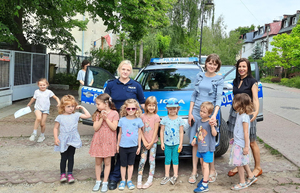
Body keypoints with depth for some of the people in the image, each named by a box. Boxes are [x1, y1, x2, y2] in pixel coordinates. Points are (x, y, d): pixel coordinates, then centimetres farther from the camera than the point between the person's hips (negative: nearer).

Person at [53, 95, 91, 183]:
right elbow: (55, 128, 3)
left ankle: (70, 174, 16)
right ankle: (62, 174, 19)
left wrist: (82, 107, -2)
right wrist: (56, 138, -6)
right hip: (63, 141, -1)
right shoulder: (60, 117, -2)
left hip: (73, 140, 1)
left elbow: (88, 116, -5)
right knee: (63, 158, 6)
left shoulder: (76, 115, 0)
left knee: (71, 157, 7)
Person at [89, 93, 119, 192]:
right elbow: (95, 128, -6)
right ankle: (98, 181, 23)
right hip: (98, 141, 3)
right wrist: (101, 118, -15)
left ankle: (105, 182, 15)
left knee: (107, 162, 5)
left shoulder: (114, 113, -6)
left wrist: (106, 118, -17)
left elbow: (114, 128, -13)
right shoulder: (97, 114, 3)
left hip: (108, 141, -3)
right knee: (98, 162, 10)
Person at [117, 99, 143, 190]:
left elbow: (139, 134, 3)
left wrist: (139, 146, 4)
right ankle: (123, 181, 23)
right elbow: (120, 133, 5)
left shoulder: (138, 120, -3)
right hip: (123, 146, 0)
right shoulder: (122, 120, -3)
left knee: (130, 164, 12)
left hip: (133, 146, 0)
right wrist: (117, 145, 7)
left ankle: (129, 180, 24)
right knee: (123, 164, 9)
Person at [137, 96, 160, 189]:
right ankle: (139, 179, 10)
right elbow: (141, 130, 0)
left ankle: (150, 180, 9)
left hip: (153, 142, -2)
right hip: (144, 142, 2)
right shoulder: (143, 116, 0)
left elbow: (155, 131, -6)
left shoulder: (156, 117, -6)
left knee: (152, 160, 3)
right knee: (142, 160, 2)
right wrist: (144, 141, -8)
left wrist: (151, 143, -9)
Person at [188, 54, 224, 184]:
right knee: (195, 142, 5)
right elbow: (194, 95, 12)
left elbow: (219, 98, -9)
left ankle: (212, 170, 19)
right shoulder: (199, 76, 10)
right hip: (196, 112, 3)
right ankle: (194, 171, 14)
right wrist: (190, 112, 5)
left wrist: (214, 115, -23)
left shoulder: (219, 79, 0)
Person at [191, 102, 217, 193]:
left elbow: (214, 134, -22)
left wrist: (212, 126, -37)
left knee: (205, 165, -6)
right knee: (202, 163, 21)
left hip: (208, 148, -8)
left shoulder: (210, 122, -17)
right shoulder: (199, 122, 5)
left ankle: (205, 185, -1)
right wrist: (195, 139, 8)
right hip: (200, 147, 8)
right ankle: (205, 178, 40)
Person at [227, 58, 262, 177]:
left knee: (251, 142, 2)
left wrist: (256, 111, -31)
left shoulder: (252, 82, -5)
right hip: (235, 112, 6)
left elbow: (255, 99, -14)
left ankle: (258, 168, 17)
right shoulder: (235, 81, 13)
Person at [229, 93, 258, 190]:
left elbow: (246, 132, -22)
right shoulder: (239, 114, 5)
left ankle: (242, 183, 16)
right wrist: (235, 138, 25)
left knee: (239, 163, 3)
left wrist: (246, 146, -19)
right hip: (237, 142, 9)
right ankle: (251, 176, 35)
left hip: (241, 144, -9)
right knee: (242, 162, 20)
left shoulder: (244, 117, -23)